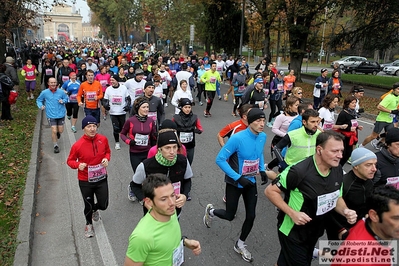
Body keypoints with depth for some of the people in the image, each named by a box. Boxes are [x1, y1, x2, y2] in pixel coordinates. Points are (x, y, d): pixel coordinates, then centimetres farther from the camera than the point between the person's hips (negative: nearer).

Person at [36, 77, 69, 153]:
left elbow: (66, 98, 11)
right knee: (54, 131, -5)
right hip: (51, 115, -1)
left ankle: (58, 133, 49)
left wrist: (63, 101, -10)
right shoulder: (44, 92, -4)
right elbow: (38, 100, 9)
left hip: (61, 114, 2)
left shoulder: (61, 92, -3)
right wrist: (41, 106, -10)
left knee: (60, 131, 9)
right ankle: (56, 146, 13)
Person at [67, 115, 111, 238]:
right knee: (88, 205, 14)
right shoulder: (77, 145, -19)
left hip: (101, 178, 2)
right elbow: (70, 160, -5)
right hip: (85, 181, -2)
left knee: (103, 205, 9)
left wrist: (106, 159, -12)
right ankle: (89, 224, 47)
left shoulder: (103, 139, -11)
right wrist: (78, 165, -25)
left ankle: (94, 210, 48)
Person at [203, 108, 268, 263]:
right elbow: (220, 159, -24)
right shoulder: (237, 138, -28)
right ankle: (210, 211, 44)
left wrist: (262, 170, 1)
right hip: (235, 183, -5)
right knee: (230, 215, 10)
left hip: (251, 182, 5)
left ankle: (240, 245, 34)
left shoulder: (262, 137, -7)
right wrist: (238, 177, -27)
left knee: (251, 216, 9)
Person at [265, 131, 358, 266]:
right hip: (293, 232, -6)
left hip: (315, 231, 7)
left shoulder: (338, 170, -7)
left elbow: (336, 198, 8)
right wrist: (292, 213, -27)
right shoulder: (299, 171, -29)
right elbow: (270, 191, -21)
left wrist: (345, 211, -12)